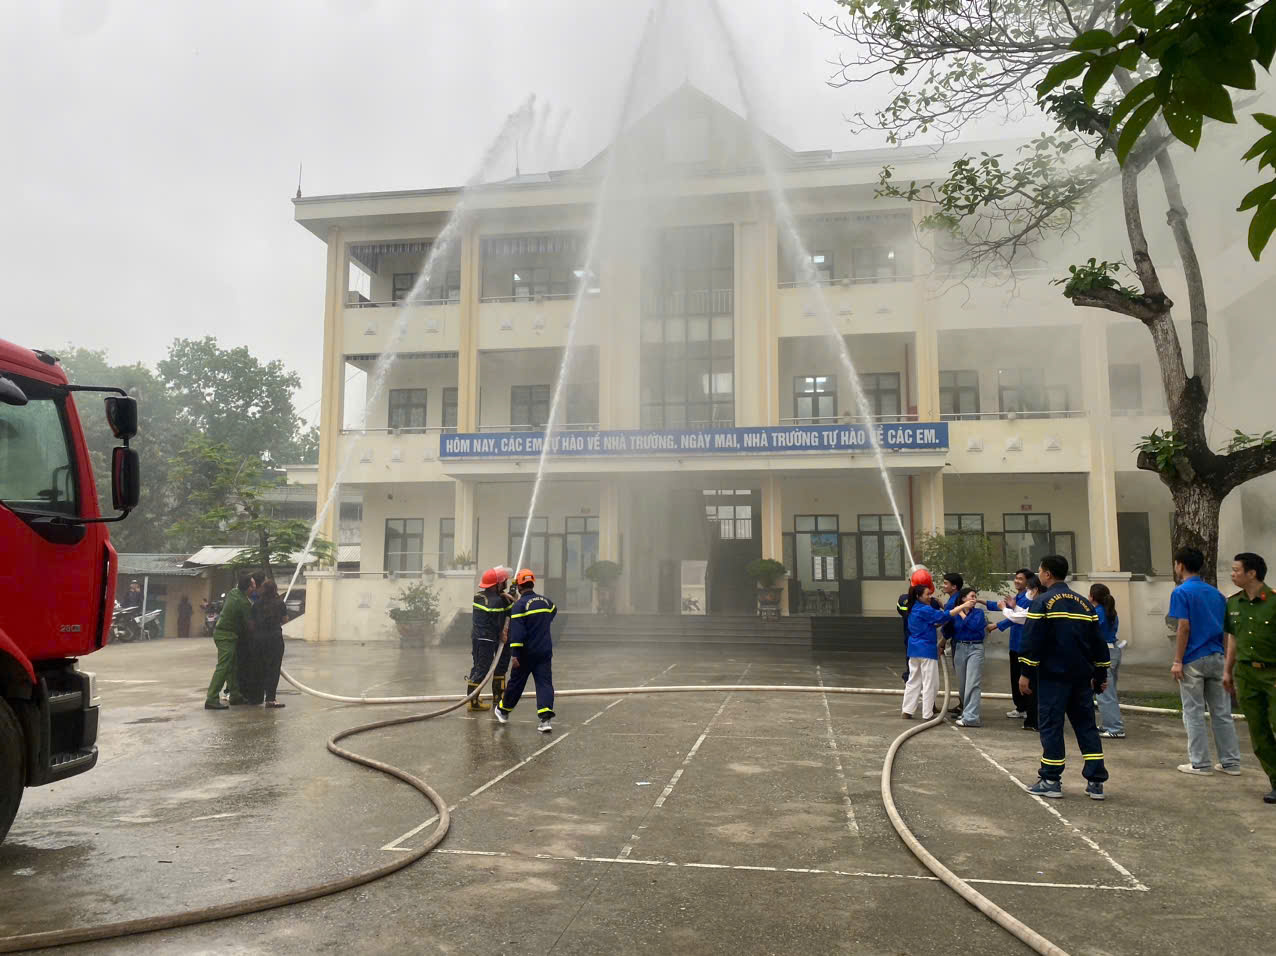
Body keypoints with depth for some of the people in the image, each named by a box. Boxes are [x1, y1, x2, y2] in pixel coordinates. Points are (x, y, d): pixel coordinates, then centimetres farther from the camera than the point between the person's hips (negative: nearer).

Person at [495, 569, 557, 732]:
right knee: (544, 682, -1)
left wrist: (514, 654, -21)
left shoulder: (519, 605, -13)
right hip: (545, 651, 4)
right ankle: (546, 718, -14)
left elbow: (516, 631, -20)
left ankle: (503, 711, 33)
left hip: (526, 653, -4)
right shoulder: (546, 601, 6)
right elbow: (553, 612, 30)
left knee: (516, 682, 12)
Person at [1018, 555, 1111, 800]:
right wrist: (1100, 674, 20)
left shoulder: (1042, 602, -8)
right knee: (1086, 726, 10)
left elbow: (1032, 640, -14)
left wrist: (1025, 672, -9)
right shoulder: (1084, 603, 11)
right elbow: (1098, 641, 13)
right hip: (1081, 676, 6)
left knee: (1051, 726, 1)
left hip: (1053, 676, -6)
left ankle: (1051, 781, 4)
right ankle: (1095, 783, 10)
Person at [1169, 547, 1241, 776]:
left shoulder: (1182, 592, -9)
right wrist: (1224, 655, 21)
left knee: (1194, 714, 1)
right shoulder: (1215, 592, 12)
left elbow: (1184, 628, -16)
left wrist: (1177, 661, -13)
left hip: (1193, 661, -6)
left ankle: (1200, 764, 5)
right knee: (1222, 712, 11)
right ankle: (1231, 762, 15)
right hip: (1217, 658, 6)